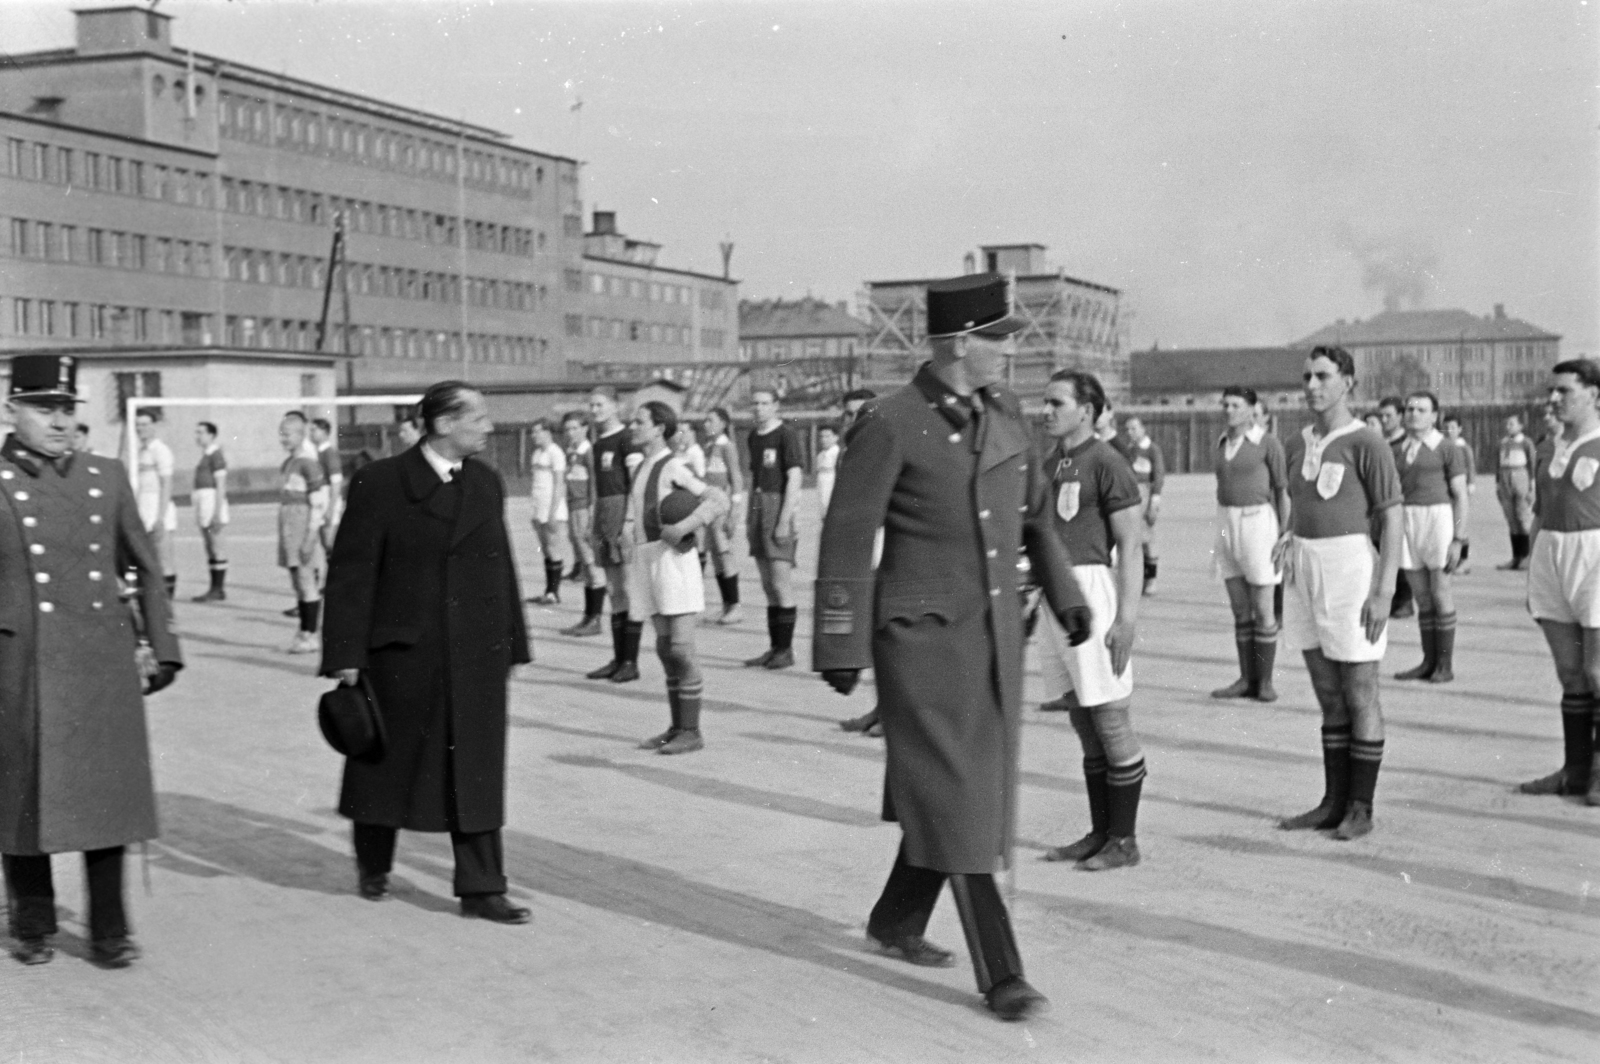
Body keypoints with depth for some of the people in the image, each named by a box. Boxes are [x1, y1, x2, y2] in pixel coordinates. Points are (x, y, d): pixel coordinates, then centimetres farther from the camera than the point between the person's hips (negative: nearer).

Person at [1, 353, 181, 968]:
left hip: (104, 663, 2)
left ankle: (109, 930, 12)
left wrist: (163, 649, 12)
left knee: (106, 793, 3)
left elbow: (146, 569, 15)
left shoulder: (106, 478, 9)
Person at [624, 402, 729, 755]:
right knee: (665, 648, 10)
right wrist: (629, 532, 6)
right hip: (648, 560, 8)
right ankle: (677, 727, 16)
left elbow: (719, 501, -17)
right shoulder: (641, 468, 15)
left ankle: (692, 732, -1)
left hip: (673, 559, -8)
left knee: (681, 648, -6)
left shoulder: (674, 467, -9)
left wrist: (683, 527, -24)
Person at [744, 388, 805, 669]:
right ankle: (774, 648, 13)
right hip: (758, 508, 8)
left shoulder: (786, 435, -8)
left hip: (780, 509, -8)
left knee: (781, 584, -7)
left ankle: (786, 649, -2)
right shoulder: (754, 436, 15)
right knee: (768, 586, 9)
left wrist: (784, 521, -18)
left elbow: (794, 479, -13)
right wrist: (749, 516, 15)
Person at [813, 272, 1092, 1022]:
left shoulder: (1005, 415, 6)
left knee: (970, 792, 15)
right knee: (954, 802, -5)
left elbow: (1033, 513, 19)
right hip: (923, 636, -7)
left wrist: (1066, 595, 13)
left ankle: (895, 922, 35)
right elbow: (848, 538, -11)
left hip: (996, 634, 7)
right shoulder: (890, 425, -14)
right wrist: (839, 646, -11)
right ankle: (1000, 974, 0)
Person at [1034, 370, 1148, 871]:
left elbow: (1130, 546, -12)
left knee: (1110, 719, -2)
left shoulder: (1106, 463, -9)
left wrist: (1127, 616, -17)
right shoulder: (1048, 464, 15)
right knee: (1084, 724, 13)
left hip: (1091, 594, -8)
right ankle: (1099, 833, 21)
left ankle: (1124, 840, 6)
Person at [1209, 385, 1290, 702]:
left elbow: (1284, 491, -6)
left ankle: (1265, 681, 7)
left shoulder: (1268, 443, -8)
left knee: (1264, 610, -2)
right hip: (1226, 525, 6)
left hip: (1258, 523, -6)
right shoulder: (1222, 444, 11)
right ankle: (1247, 680, 13)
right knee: (1240, 610, 8)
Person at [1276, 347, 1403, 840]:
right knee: (1329, 698, 12)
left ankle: (1361, 808, 8)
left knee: (1360, 695, 1)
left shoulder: (1366, 445, -9)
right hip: (1305, 573, 7)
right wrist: (1287, 537, 5)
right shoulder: (1297, 445, 11)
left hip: (1350, 569, -7)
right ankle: (1333, 801, 19)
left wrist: (1384, 591, -16)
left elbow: (1393, 520, -11)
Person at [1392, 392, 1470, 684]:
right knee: (1421, 596, 8)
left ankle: (1446, 665, 4)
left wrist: (1459, 540, -13)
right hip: (1407, 523, 5)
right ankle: (1429, 662, 14)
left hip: (1438, 519, -5)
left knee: (1440, 593, -3)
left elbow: (1461, 496, -7)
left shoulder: (1448, 449, -4)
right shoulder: (1399, 452, 13)